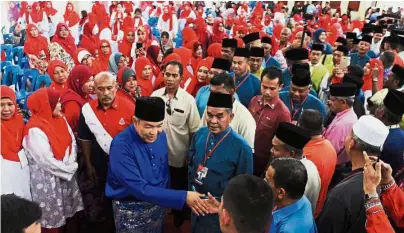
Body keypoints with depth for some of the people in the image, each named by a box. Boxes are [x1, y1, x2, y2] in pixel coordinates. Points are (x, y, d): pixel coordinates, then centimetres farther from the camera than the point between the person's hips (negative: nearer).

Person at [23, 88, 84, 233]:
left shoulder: (60, 119, 3)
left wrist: (70, 165, -12)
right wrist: (68, 170, -12)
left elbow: (72, 142, 2)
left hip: (67, 174, 7)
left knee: (68, 213, 16)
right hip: (47, 179, -7)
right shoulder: (35, 130, -20)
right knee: (52, 217, 7)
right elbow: (47, 160, -22)